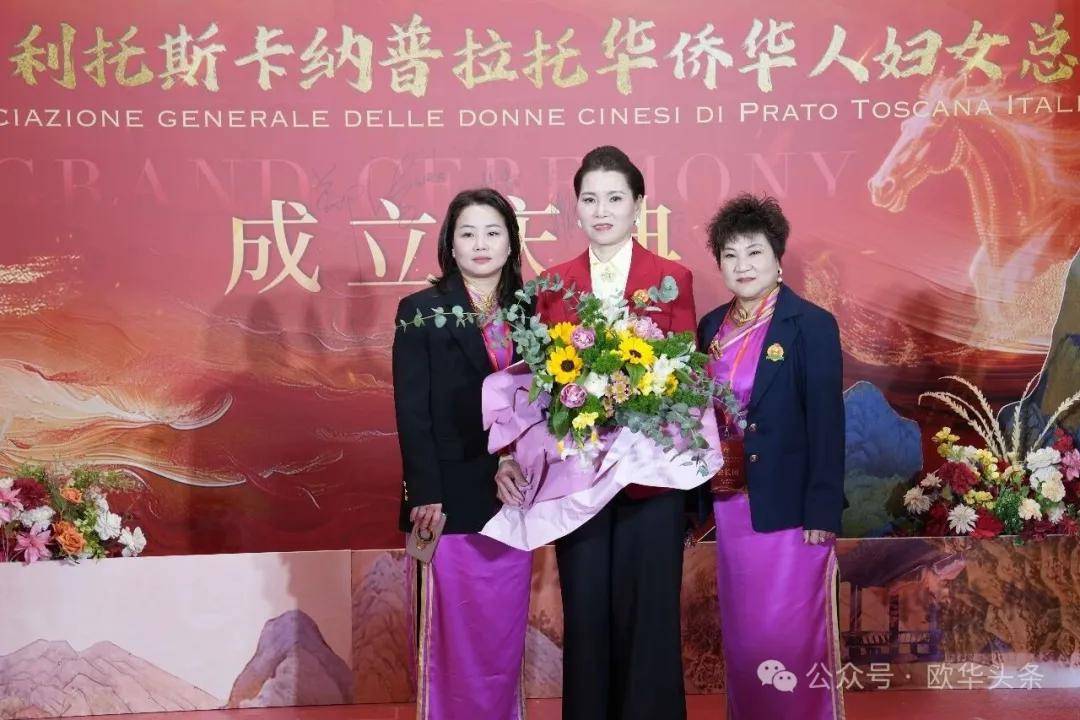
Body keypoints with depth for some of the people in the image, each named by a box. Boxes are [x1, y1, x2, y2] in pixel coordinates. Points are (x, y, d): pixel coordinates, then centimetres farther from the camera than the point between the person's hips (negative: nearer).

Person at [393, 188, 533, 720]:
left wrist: (518, 459, -13)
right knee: (451, 635, 3)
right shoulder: (421, 311, 0)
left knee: (503, 635, 11)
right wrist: (426, 495, -13)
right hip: (451, 497, -3)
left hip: (512, 497, 3)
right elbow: (412, 412, -6)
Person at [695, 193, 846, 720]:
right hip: (729, 506, 6)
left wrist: (822, 513, -16)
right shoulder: (712, 327, 8)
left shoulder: (812, 325, -9)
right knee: (740, 636, 15)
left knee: (791, 636, 2)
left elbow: (826, 424, -12)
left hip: (788, 510, -5)